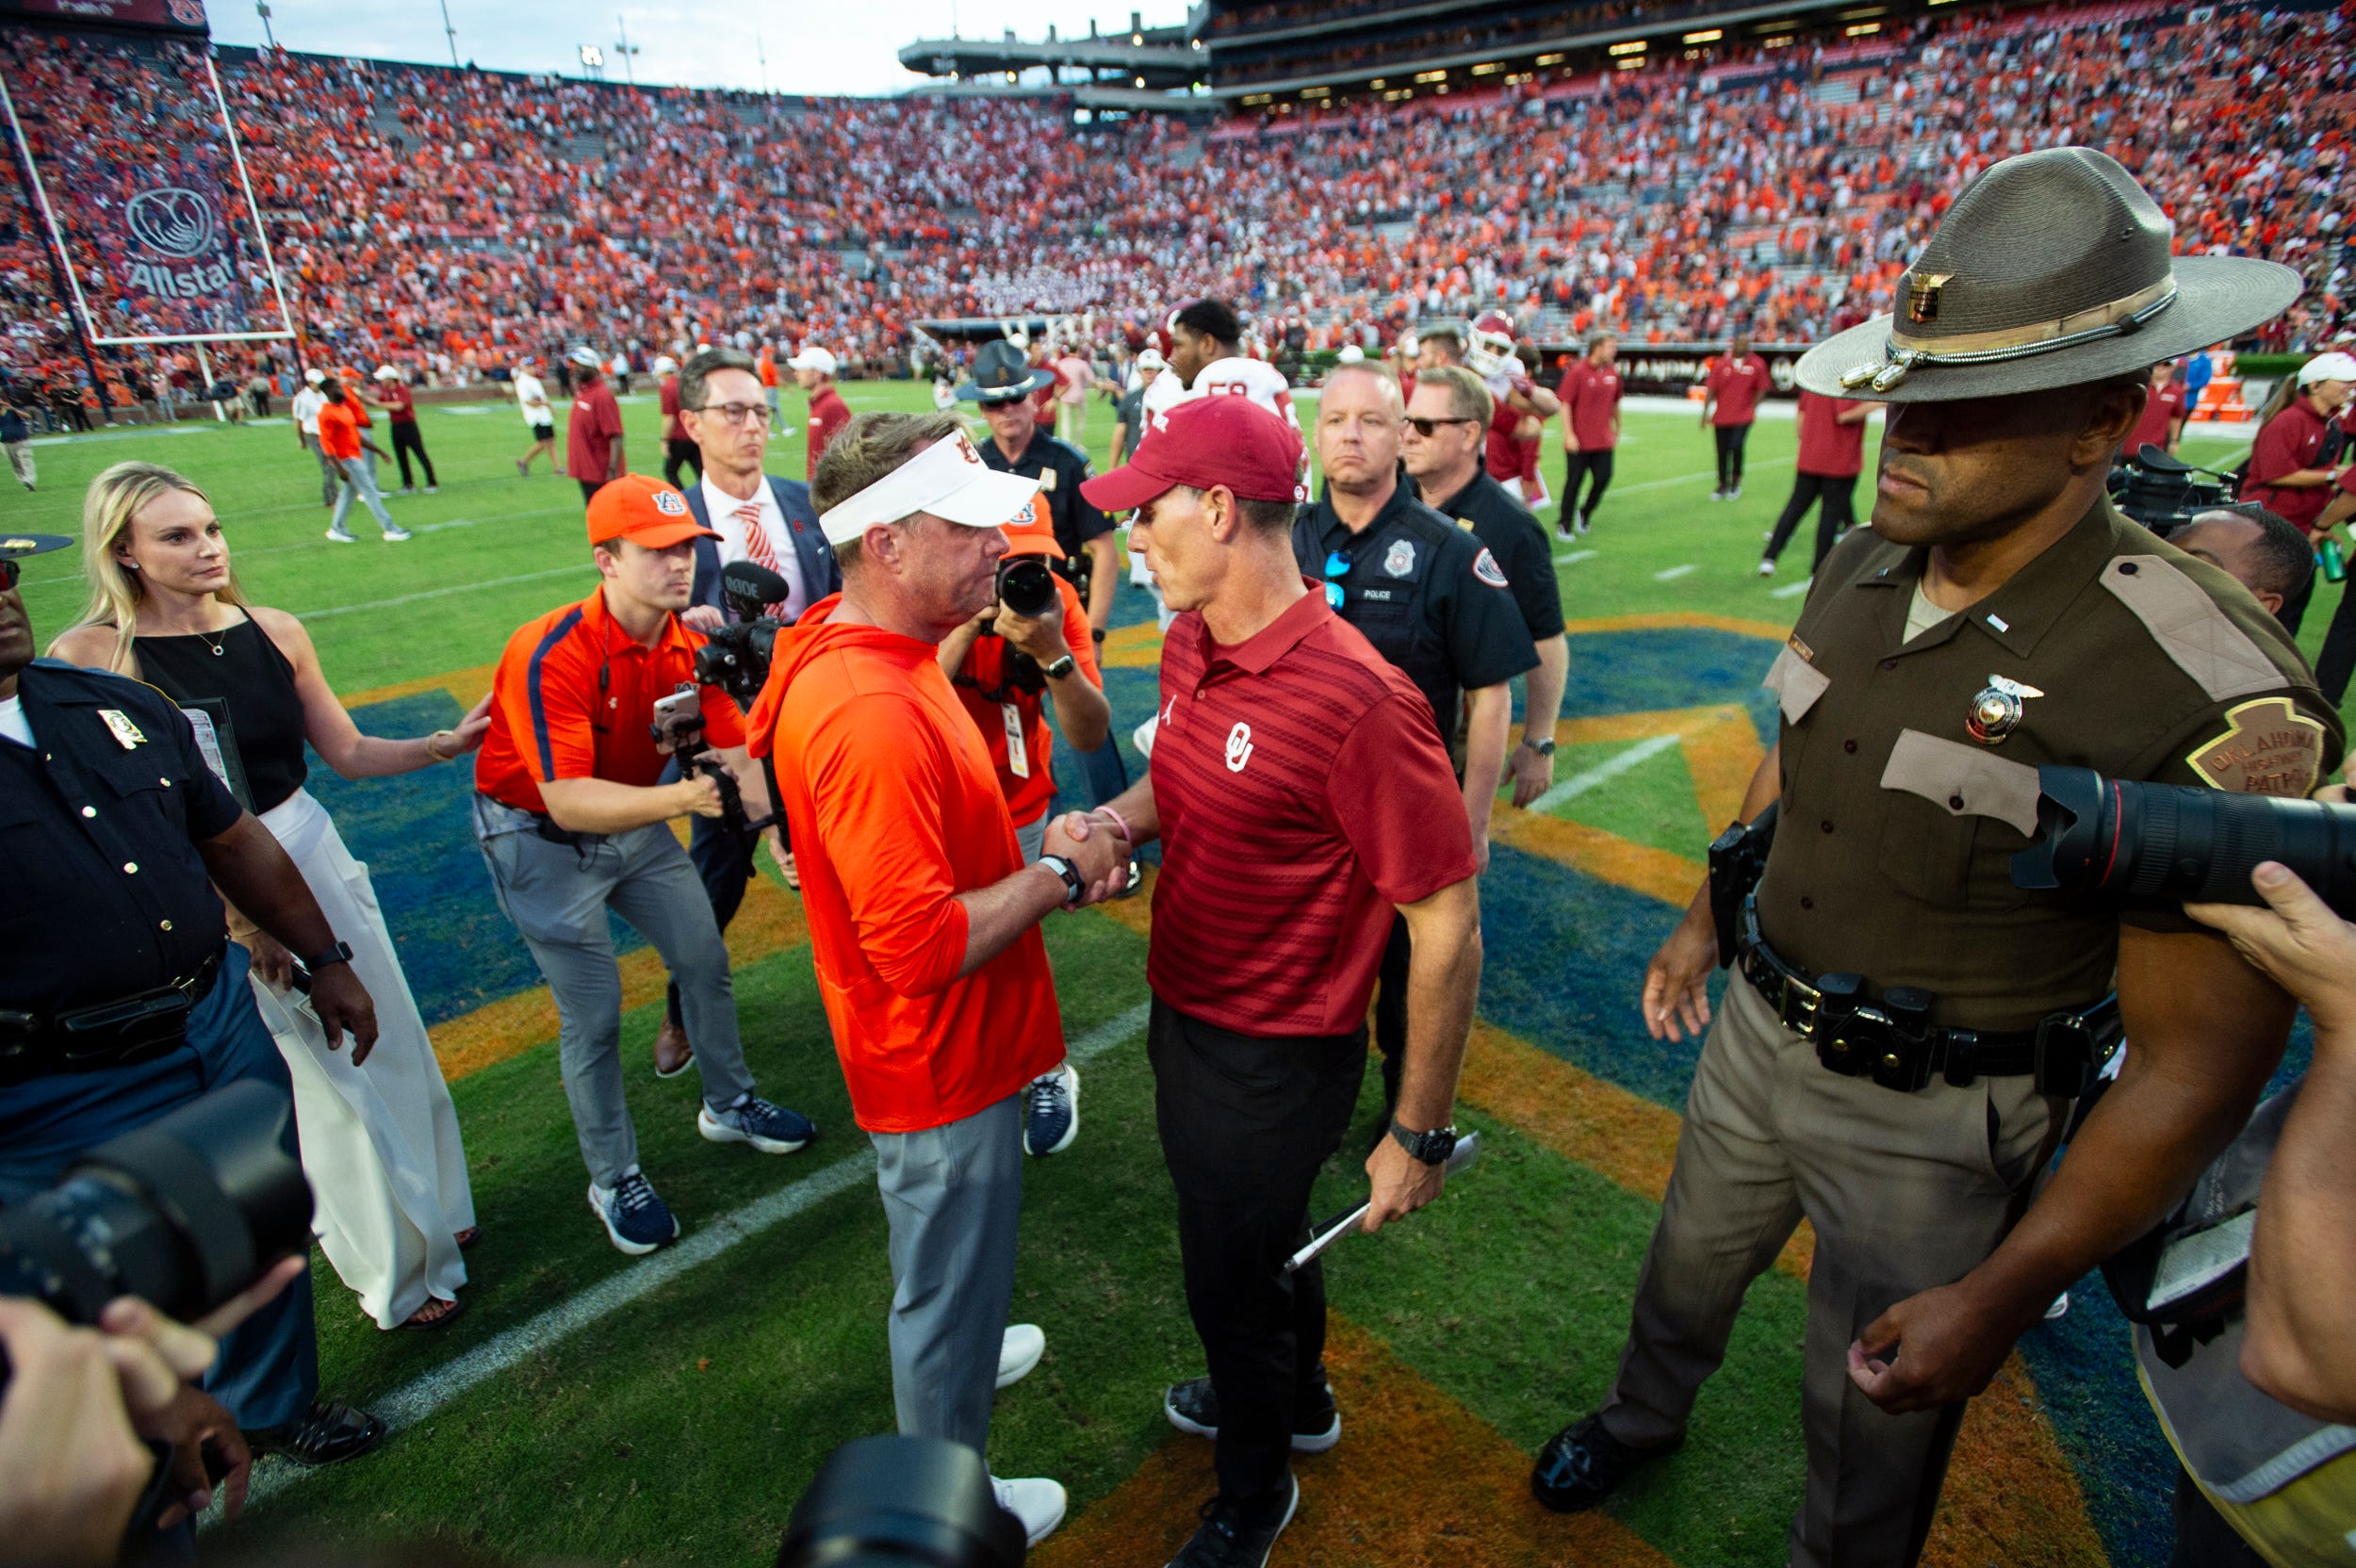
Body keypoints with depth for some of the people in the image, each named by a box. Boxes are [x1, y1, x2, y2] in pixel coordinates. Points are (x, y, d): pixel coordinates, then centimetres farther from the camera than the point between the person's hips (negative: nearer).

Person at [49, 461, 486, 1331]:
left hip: (314, 854, 4)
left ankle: (431, 1210, 39)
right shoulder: (91, 655, -12)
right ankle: (398, 1269, 27)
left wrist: (445, 743, -10)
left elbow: (348, 752, 6)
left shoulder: (273, 631, 0)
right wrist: (235, 915, -18)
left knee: (389, 1042, 14)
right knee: (324, 1077, 6)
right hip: (208, 893, -4)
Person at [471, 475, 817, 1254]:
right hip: (540, 838, -6)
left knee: (705, 959, 13)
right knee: (593, 1011, -2)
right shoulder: (551, 655, -31)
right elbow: (567, 802, -37)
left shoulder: (690, 647, -11)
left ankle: (728, 1105, 38)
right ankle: (614, 1180, 19)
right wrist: (682, 798, -52)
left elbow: (733, 754, -14)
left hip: (635, 820, 6)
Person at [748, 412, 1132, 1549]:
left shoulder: (869, 650, 1)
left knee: (944, 1262, 33)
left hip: (943, 1050, 9)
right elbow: (923, 947, -32)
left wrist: (1045, 854, -2)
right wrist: (1058, 875, -19)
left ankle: (950, 1358, 61)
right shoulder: (870, 717, -33)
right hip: (943, 1069, -9)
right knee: (951, 1285, 16)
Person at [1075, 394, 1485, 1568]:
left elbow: (1447, 925, -25)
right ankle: (1296, 1400, 61)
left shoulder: (1358, 699, -30)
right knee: (1258, 1239, 30)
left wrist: (1419, 1134, -18)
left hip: (1274, 1061, -8)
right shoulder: (1188, 644, -3)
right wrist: (1117, 820, -8)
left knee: (1231, 1281, 15)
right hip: (1183, 1016, 8)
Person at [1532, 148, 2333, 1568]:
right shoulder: (1865, 567, -6)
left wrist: (2003, 1293, -20)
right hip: (1759, 1031, 6)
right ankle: (1645, 1421, 60)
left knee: (1871, 1425, 18)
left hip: (1934, 1119, -6)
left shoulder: (2206, 694, -27)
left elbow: (2199, 1063, -22)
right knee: (1690, 1264, 30)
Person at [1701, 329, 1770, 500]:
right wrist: (1705, 413, -2)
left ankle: (1736, 481, 6)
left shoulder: (1757, 364, -2)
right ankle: (1722, 484, 25)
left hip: (1743, 416, -2)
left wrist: (1752, 408, 0)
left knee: (1736, 447, -16)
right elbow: (1711, 390, 1)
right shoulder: (1721, 364, -1)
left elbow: (1761, 389, 5)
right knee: (1722, 452, 7)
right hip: (1722, 415, 2)